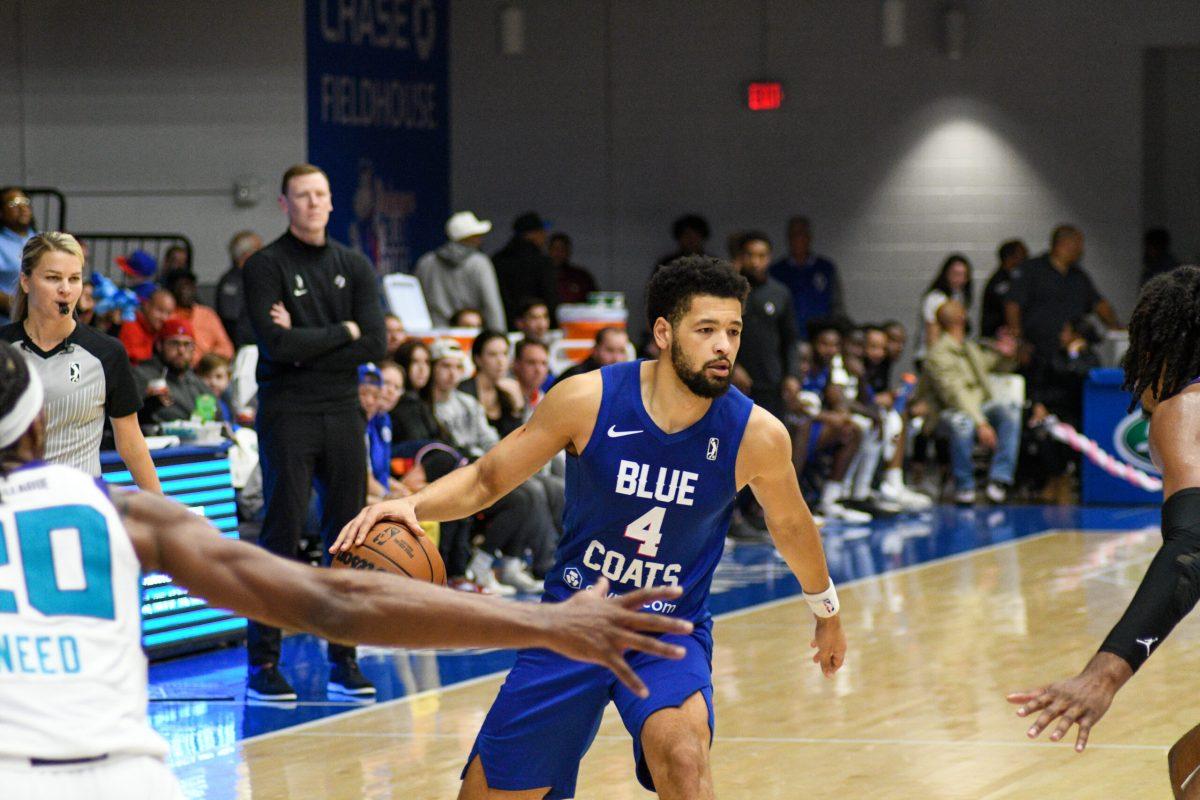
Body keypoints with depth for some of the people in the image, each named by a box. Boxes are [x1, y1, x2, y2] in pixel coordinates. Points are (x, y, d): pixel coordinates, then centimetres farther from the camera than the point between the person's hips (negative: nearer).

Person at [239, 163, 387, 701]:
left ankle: (343, 660, 12)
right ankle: (262, 664, -2)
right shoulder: (266, 266, -3)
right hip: (286, 414, -4)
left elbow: (375, 344, -1)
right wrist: (342, 333, -7)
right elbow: (275, 342, -17)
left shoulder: (353, 266, 10)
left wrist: (306, 346, -10)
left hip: (343, 413, 5)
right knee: (280, 539, -6)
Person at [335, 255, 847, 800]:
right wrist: (411, 505, -24)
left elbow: (790, 525, 8)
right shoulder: (588, 399, -15)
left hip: (670, 632, -1)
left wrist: (826, 611, 23)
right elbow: (486, 478, -4)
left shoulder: (756, 435, -14)